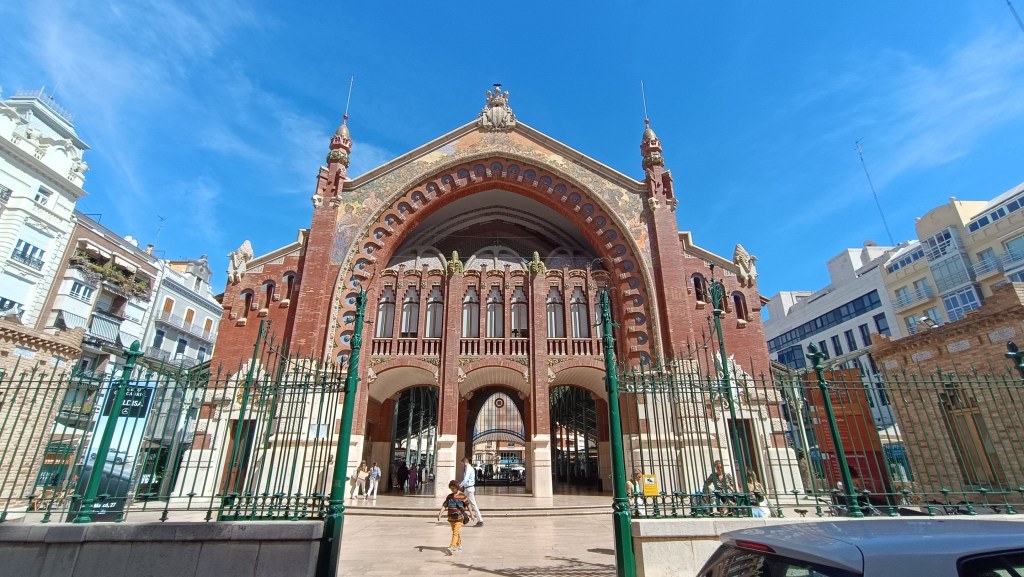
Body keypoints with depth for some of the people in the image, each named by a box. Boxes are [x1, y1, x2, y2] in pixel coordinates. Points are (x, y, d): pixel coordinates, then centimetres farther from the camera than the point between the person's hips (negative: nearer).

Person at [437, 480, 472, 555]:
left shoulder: (462, 495, -6)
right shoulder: (449, 496, 5)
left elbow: (468, 505, 1)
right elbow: (444, 505, 1)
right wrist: (440, 513, -11)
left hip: (459, 517, -5)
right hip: (451, 518, 5)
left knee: (456, 532, -14)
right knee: (455, 532, 17)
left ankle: (452, 548, -20)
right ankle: (459, 545, 35)